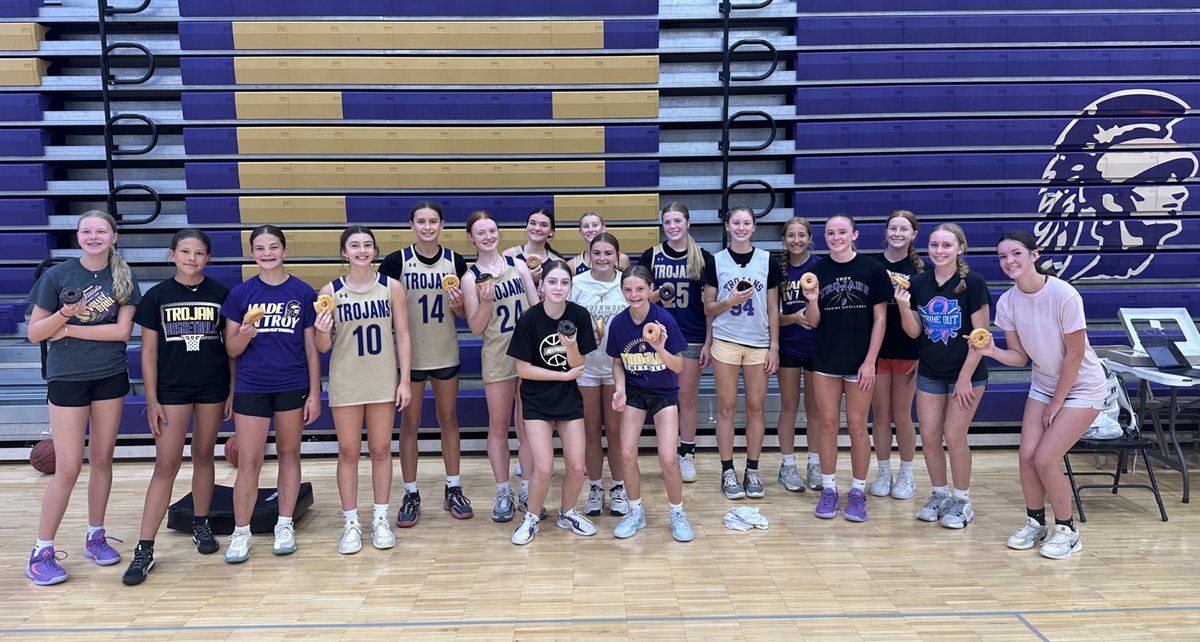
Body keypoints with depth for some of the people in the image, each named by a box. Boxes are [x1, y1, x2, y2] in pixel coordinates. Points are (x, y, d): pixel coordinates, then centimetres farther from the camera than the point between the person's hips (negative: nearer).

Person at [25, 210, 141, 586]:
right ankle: (42, 552, 10)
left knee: (102, 459, 11)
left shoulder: (124, 277, 0)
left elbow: (123, 330, -10)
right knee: (68, 468, -3)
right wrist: (64, 313, -22)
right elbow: (34, 333, -4)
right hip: (67, 379, -2)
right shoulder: (57, 275, -5)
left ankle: (96, 537, 25)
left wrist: (70, 330, -13)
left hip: (110, 377, 3)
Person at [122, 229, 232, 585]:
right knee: (166, 465, -3)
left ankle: (201, 525, 29)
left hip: (212, 388, 1)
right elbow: (149, 351, 1)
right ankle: (145, 550, 1)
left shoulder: (221, 294, 1)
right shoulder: (157, 296, -1)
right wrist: (151, 400, -3)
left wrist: (233, 391, 3)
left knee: (204, 456, 12)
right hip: (172, 388, -1)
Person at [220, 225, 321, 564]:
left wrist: (314, 393, -1)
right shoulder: (240, 293, 1)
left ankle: (285, 526, 23)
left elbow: (311, 347, 2)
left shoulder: (303, 292, -1)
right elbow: (231, 349, 2)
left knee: (289, 454, 11)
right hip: (251, 387, 0)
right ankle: (240, 534, 13)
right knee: (248, 462, 0)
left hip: (293, 387, 0)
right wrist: (245, 334, -20)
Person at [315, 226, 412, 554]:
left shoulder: (391, 287, -2)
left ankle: (380, 519, 22)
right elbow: (323, 347, 0)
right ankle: (351, 523, 17)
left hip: (383, 381, 1)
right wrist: (322, 331, -22)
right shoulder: (331, 291, -3)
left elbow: (402, 336, 0)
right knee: (348, 452, 6)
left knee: (380, 450, 9)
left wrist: (404, 380, -4)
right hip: (345, 383, 0)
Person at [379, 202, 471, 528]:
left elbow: (463, 313, 8)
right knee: (409, 424, 6)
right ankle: (411, 496, 17)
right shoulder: (396, 261, -8)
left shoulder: (455, 261, 0)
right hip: (409, 354, -2)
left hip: (446, 354, 2)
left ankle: (453, 490, 23)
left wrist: (458, 303, -14)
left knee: (449, 420, 12)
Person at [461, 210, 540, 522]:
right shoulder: (471, 277, -1)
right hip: (497, 357, -2)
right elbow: (475, 328, -3)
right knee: (498, 427, 5)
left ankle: (527, 490, 19)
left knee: (528, 425, 7)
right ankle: (503, 493, 17)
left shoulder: (518, 265, 5)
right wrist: (485, 301, -19)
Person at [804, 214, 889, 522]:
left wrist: (870, 361, -8)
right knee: (828, 424, 7)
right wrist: (812, 301, -19)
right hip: (825, 360, 2)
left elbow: (880, 318, -3)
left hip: (859, 361, -2)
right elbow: (813, 322, 3)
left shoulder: (872, 269, -4)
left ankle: (858, 491, 17)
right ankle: (828, 489, 18)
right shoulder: (817, 271, 1)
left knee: (857, 427, 4)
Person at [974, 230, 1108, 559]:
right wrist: (991, 351, -25)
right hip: (1043, 384, 5)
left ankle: (1066, 530, 10)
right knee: (1027, 456, -5)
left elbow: (1074, 355, -18)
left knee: (1045, 460, -12)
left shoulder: (1064, 295, -25)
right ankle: (1035, 522, 19)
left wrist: (1056, 403, -11)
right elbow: (1019, 356, -3)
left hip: (1082, 387, -5)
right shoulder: (1007, 302, -8)